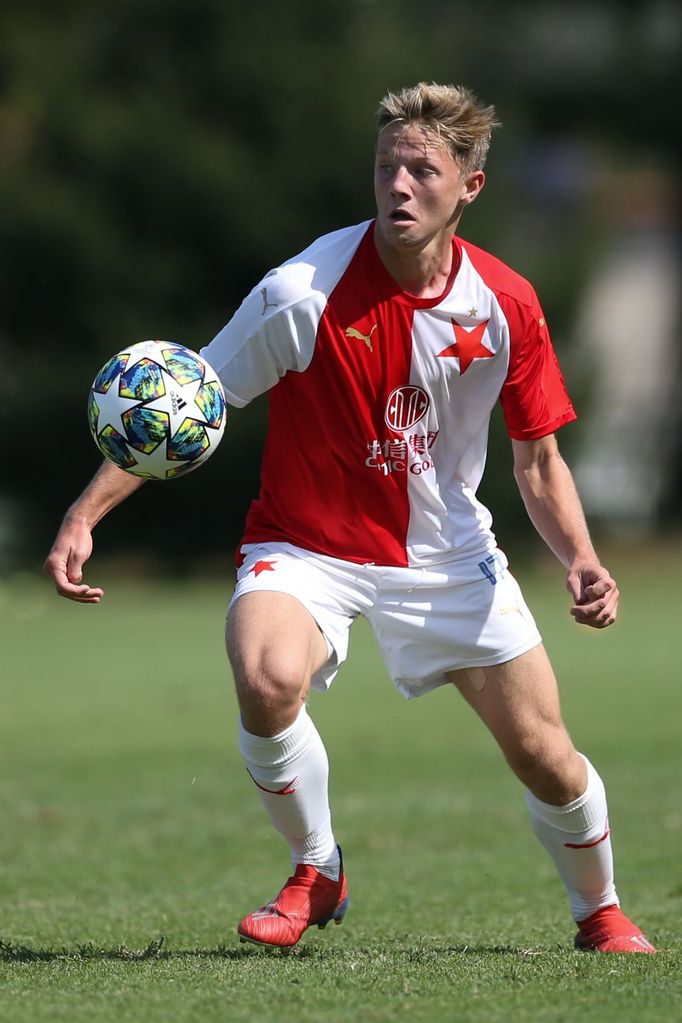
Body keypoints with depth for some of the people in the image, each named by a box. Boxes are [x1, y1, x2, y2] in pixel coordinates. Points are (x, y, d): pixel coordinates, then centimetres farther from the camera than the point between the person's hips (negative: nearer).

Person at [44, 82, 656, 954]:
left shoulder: (504, 306, -9)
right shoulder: (300, 294, -20)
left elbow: (537, 460, 3)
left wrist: (580, 562, -14)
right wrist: (85, 515, -20)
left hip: (446, 549, 3)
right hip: (306, 545, -3)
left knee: (545, 758, 0)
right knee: (267, 681, -34)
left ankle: (600, 914, 32)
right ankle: (315, 874, -6)